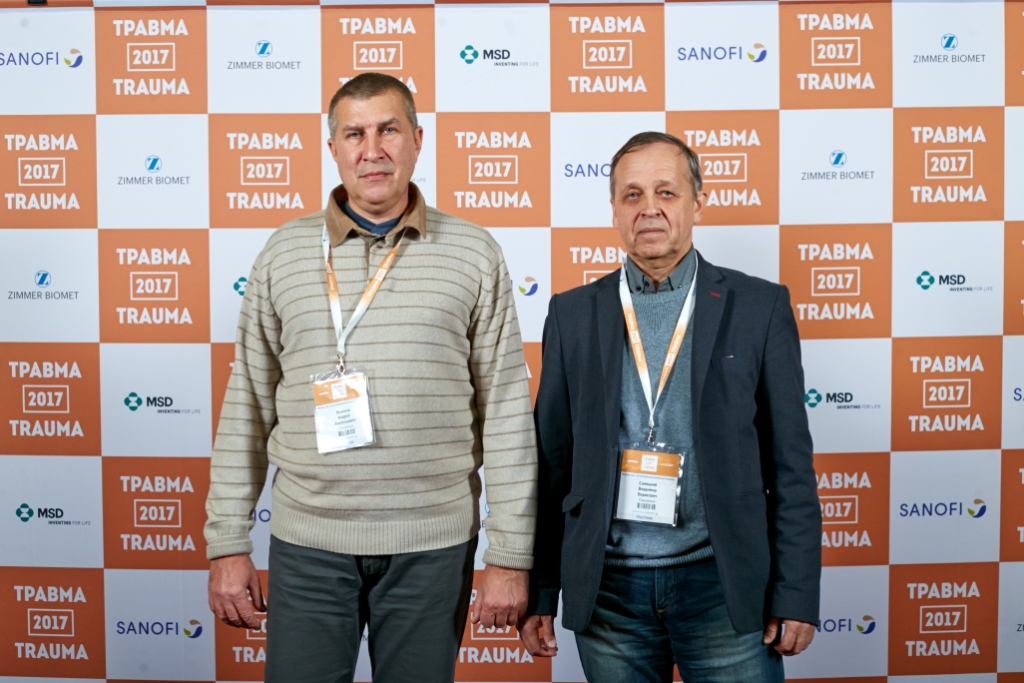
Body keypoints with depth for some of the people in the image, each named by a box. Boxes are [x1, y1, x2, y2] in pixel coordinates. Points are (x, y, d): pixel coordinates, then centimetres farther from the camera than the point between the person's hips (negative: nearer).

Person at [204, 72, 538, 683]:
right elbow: (248, 406, 6)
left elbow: (506, 409, -1)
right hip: (306, 543, 1)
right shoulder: (286, 252, 4)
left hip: (433, 547, -1)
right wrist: (227, 543, 4)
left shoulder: (473, 253, 0)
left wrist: (512, 553, -3)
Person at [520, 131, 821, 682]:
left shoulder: (759, 307, 0)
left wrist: (796, 594, -3)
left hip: (723, 583, -1)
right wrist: (537, 594, 4)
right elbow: (551, 463, 5)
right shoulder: (573, 314, 4)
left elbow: (791, 465, 0)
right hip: (607, 589, 2)